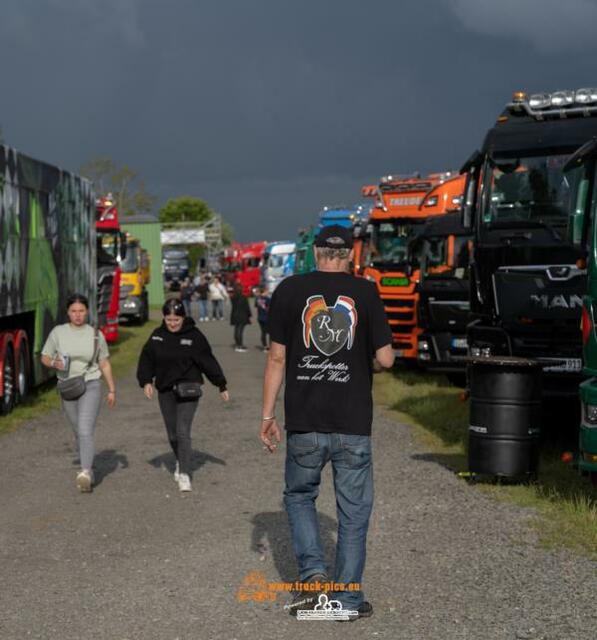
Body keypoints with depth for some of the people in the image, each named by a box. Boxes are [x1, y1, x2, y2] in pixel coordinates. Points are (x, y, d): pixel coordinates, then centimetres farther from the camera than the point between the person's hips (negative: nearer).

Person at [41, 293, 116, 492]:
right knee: (78, 433, 14)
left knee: (86, 431, -17)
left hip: (90, 386, -3)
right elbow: (44, 357, 6)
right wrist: (54, 363, -17)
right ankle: (88, 468, 32)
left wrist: (112, 390, 5)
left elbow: (105, 364, 7)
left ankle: (85, 474, -25)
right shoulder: (58, 332, 0)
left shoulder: (96, 335, -1)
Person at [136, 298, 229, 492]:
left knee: (183, 432, -14)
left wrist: (221, 385, 0)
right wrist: (146, 381, -3)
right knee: (172, 434, 13)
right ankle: (181, 462, 39)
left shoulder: (194, 336, -7)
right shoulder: (157, 335, 3)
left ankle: (184, 474, -9)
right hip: (165, 391, 4)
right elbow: (146, 359, 10)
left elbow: (208, 361, -3)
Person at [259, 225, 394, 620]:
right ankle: (348, 598, 13)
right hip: (354, 424, 0)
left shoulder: (289, 291, 0)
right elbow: (385, 358, -3)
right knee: (353, 511, 10)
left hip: (304, 423, 1)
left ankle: (313, 572, 4)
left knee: (299, 495, 20)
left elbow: (277, 357, -1)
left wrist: (268, 416, 5)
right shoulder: (365, 292, -2)